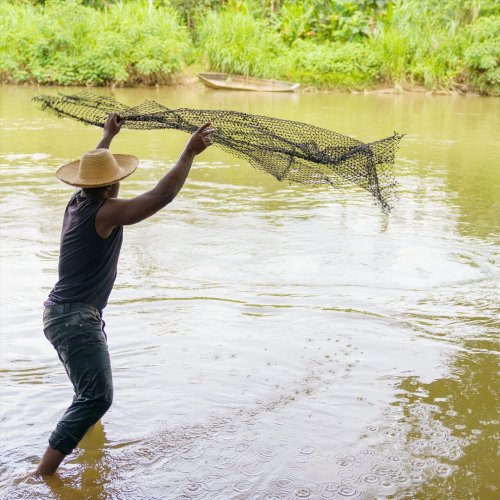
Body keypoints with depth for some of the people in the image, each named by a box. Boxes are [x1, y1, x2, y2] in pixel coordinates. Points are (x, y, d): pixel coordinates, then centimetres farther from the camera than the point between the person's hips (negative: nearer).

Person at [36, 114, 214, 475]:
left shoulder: (77, 202, 6)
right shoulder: (105, 212, -20)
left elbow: (92, 167, 27)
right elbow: (162, 195, -26)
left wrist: (108, 135, 40)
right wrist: (190, 152, -19)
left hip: (63, 313, 10)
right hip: (75, 318, -10)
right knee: (98, 396, -19)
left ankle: (84, 416, 62)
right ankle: (43, 473, -21)